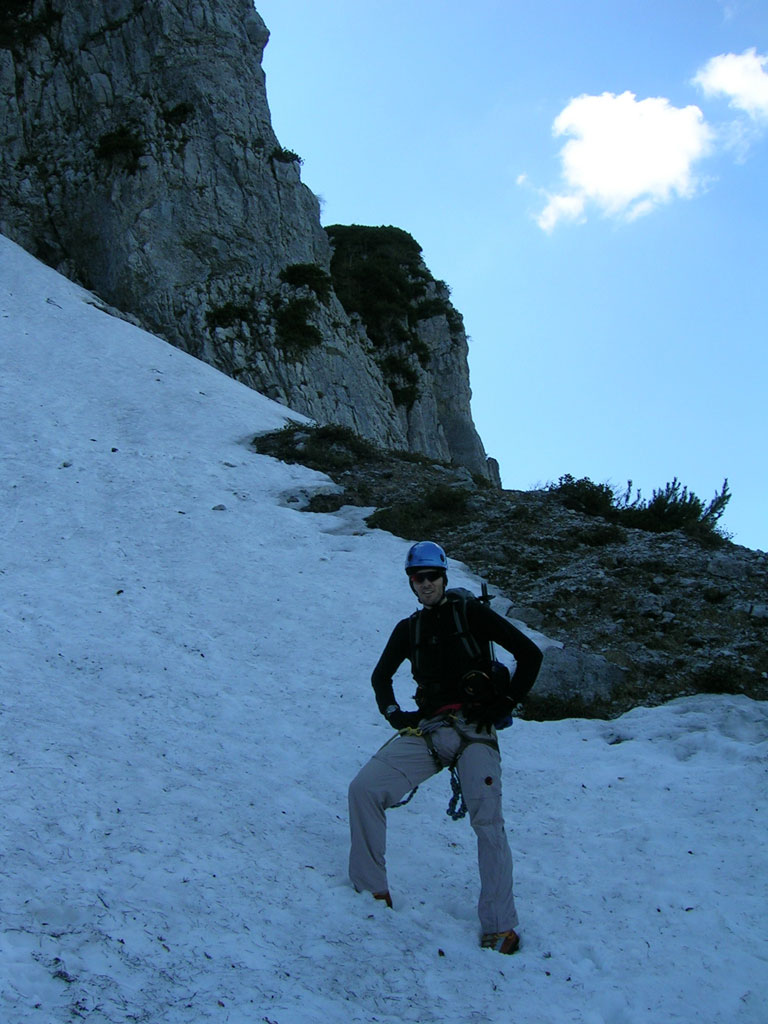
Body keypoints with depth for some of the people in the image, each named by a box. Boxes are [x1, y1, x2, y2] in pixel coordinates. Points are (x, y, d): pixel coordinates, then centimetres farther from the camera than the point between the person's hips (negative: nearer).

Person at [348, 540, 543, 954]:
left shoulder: (471, 613, 5)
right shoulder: (408, 629, 18)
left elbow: (529, 654, 3)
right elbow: (381, 676, 33)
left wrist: (504, 703, -2)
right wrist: (394, 714, 16)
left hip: (473, 730, -4)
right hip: (427, 730, 4)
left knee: (487, 821, -18)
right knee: (363, 789, -13)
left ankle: (499, 926, -11)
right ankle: (370, 890, -2)